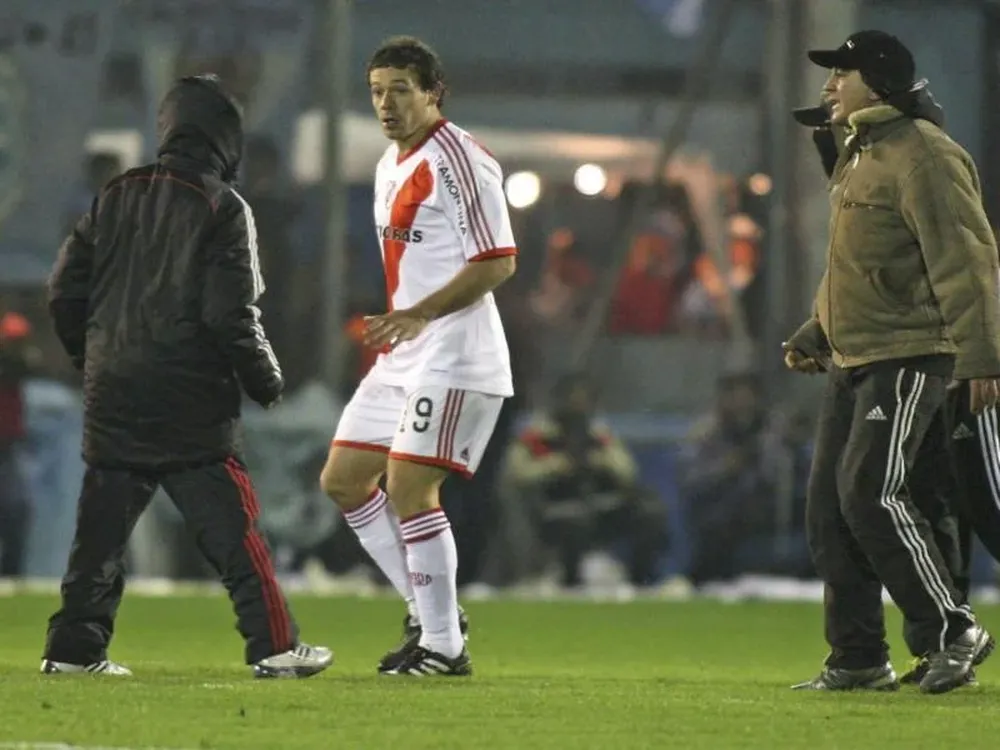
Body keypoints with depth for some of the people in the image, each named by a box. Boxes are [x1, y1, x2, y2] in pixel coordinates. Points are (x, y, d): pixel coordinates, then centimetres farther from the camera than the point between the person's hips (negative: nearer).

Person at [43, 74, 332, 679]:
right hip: (190, 402, -5)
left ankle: (74, 648, 7)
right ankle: (274, 646, -1)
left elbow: (65, 293, 9)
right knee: (233, 529, -1)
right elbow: (230, 316, -13)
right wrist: (266, 380, 1)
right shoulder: (223, 209, -7)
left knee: (102, 528, 9)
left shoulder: (117, 198, 9)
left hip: (113, 397, 5)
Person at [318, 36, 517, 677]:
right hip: (403, 358, 10)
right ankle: (429, 609, 17)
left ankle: (444, 646, -6)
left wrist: (418, 315, -26)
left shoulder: (458, 161, -14)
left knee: (408, 486, -14)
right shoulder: (392, 165, 15)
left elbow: (497, 262, -20)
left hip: (453, 357, -10)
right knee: (344, 479, 9)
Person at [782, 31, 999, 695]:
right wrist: (814, 336, 22)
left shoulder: (923, 155, -13)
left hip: (908, 357, -10)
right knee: (829, 507, 6)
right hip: (852, 363, 10)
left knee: (870, 492, -18)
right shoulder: (857, 158, 18)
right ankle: (858, 659, 11)